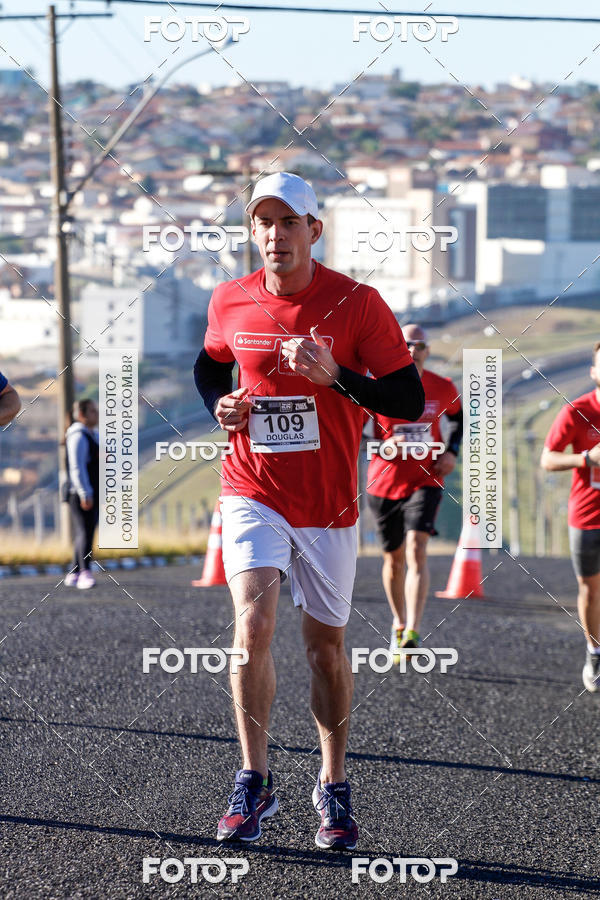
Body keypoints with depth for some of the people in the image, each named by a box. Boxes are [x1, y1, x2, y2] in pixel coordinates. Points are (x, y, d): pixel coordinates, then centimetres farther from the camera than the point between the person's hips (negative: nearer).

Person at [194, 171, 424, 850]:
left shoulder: (357, 304, -10)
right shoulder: (230, 303, -1)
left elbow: (410, 400, -10)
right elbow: (210, 366, 21)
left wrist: (335, 376, -24)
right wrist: (220, 404, -1)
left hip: (329, 503, -1)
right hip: (253, 494, 1)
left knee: (326, 643, 10)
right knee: (253, 624, -18)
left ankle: (333, 788, 26)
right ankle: (254, 782, -7)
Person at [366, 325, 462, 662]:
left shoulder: (443, 389, 0)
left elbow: (461, 417, 21)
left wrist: (453, 451, 3)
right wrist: (384, 447, -22)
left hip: (425, 482, -1)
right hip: (385, 483, 1)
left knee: (417, 550, -20)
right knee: (394, 559, 12)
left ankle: (413, 634, -29)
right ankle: (399, 625, 36)